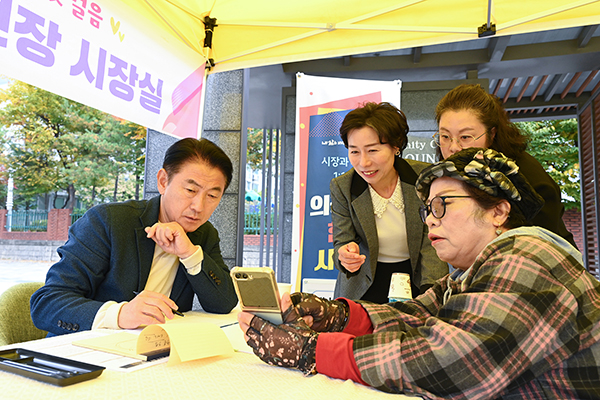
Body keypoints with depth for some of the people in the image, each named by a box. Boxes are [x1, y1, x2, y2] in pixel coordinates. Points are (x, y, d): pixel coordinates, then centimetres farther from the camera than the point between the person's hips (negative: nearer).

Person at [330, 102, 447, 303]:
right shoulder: (341, 187, -8)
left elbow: (432, 243, -10)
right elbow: (342, 241, -6)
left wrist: (433, 292, -24)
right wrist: (345, 256, -31)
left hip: (417, 281, 0)